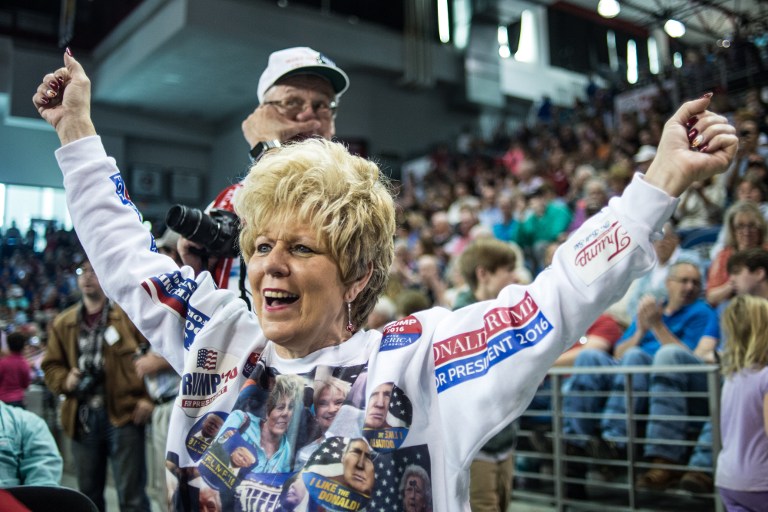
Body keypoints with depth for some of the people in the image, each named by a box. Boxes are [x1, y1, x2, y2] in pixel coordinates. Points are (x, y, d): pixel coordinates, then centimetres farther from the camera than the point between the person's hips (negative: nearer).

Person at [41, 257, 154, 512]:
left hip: (124, 414, -4)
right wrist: (65, 380, -4)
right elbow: (50, 366, 18)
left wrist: (149, 397, -11)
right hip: (82, 418, 5)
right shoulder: (62, 323, 13)